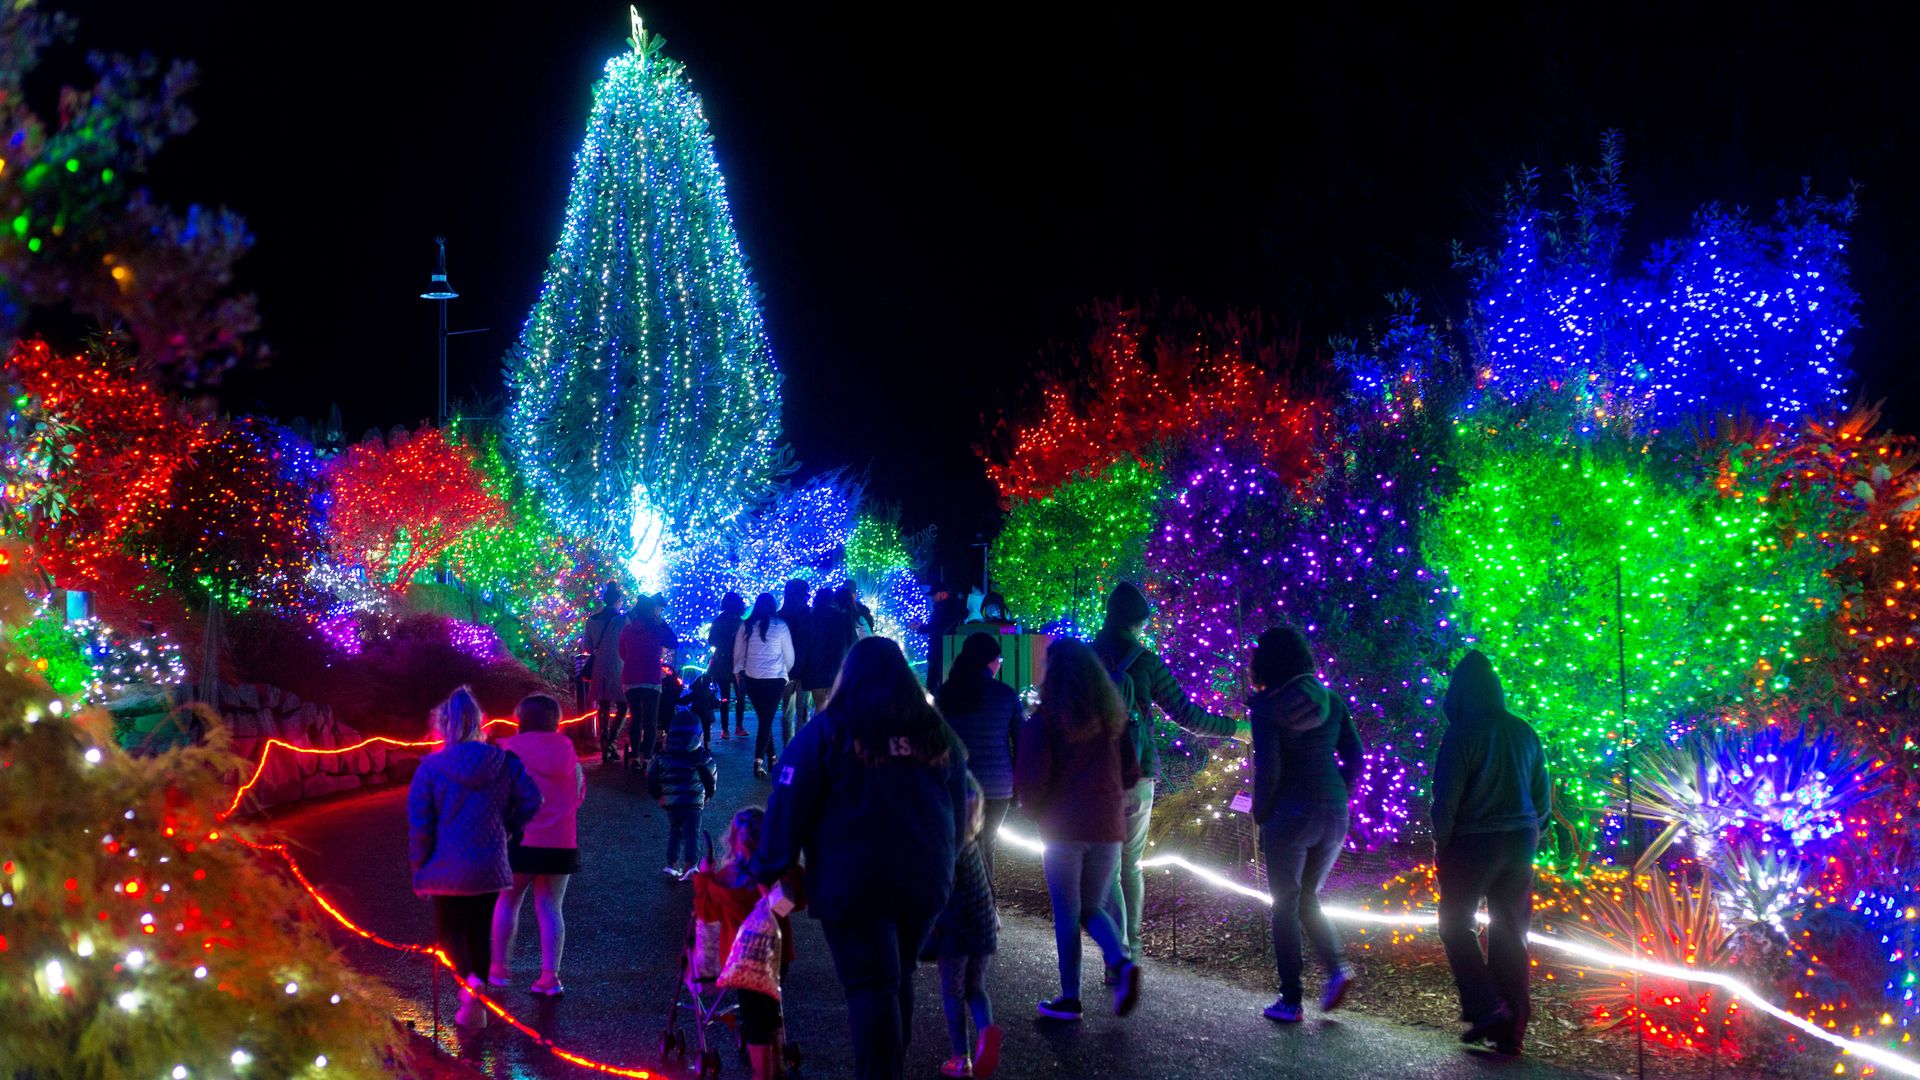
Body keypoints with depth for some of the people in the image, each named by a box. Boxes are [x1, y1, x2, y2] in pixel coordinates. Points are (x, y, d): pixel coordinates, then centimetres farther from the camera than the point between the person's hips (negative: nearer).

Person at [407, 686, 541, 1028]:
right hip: (490, 868, 3)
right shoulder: (504, 762, -3)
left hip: (448, 869, -3)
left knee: (448, 931, 11)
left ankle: (468, 977, -19)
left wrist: (418, 870, 1)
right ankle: (476, 1008, 15)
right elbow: (531, 800, -4)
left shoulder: (431, 767, -11)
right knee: (480, 932, 17)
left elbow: (419, 825, -10)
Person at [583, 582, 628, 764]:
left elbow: (588, 647, 8)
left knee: (603, 708, 10)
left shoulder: (592, 620, 4)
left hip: (599, 670, 5)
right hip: (617, 670, -5)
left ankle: (604, 750, 11)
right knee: (622, 707, 4)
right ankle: (610, 742, -13)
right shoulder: (622, 620, -10)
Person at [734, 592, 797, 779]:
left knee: (764, 720, 15)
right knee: (767, 720, -1)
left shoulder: (746, 626, 1)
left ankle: (771, 758, 21)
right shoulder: (779, 625, -5)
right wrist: (786, 672, 20)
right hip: (775, 679, -3)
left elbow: (738, 653, 7)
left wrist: (738, 672, 22)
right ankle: (758, 762, -12)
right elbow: (789, 654, 3)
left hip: (752, 679, 3)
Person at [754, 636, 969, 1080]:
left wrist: (773, 869, -1)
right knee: (898, 980, 18)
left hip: (853, 884, -4)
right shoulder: (937, 733, 7)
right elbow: (960, 809, 15)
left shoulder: (827, 731, -4)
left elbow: (789, 804, -6)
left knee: (871, 987, -3)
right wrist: (943, 863, 26)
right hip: (926, 880, 4)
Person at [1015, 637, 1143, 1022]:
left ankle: (1070, 997, 9)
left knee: (1066, 915, 6)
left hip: (1063, 827, -4)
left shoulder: (1044, 719, -10)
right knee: (1093, 907, 16)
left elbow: (1030, 778, -13)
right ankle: (1122, 963, -9)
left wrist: (1036, 812, 7)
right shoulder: (1112, 716, 4)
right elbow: (1130, 774, 9)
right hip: (1107, 826, 4)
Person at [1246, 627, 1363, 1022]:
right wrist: (1336, 798, 15)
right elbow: (1356, 759, 6)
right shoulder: (1330, 701, 7)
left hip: (1291, 813, -5)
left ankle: (1290, 1001, 6)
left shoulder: (1267, 706, -8)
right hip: (1334, 814, 5)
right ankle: (1337, 967, -2)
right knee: (1308, 898, 20)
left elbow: (1268, 768, -14)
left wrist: (1260, 815, -1)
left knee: (1285, 905, 6)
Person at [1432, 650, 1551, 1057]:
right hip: (1520, 843, 5)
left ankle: (1487, 1008, -5)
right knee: (1510, 935, 10)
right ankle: (1511, 1031, 11)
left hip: (1474, 841, -5)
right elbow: (1543, 798, 11)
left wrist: (1440, 848, -2)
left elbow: (1445, 798, -12)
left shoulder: (1462, 734, -12)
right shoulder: (1524, 732, 6)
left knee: (1456, 925, 9)